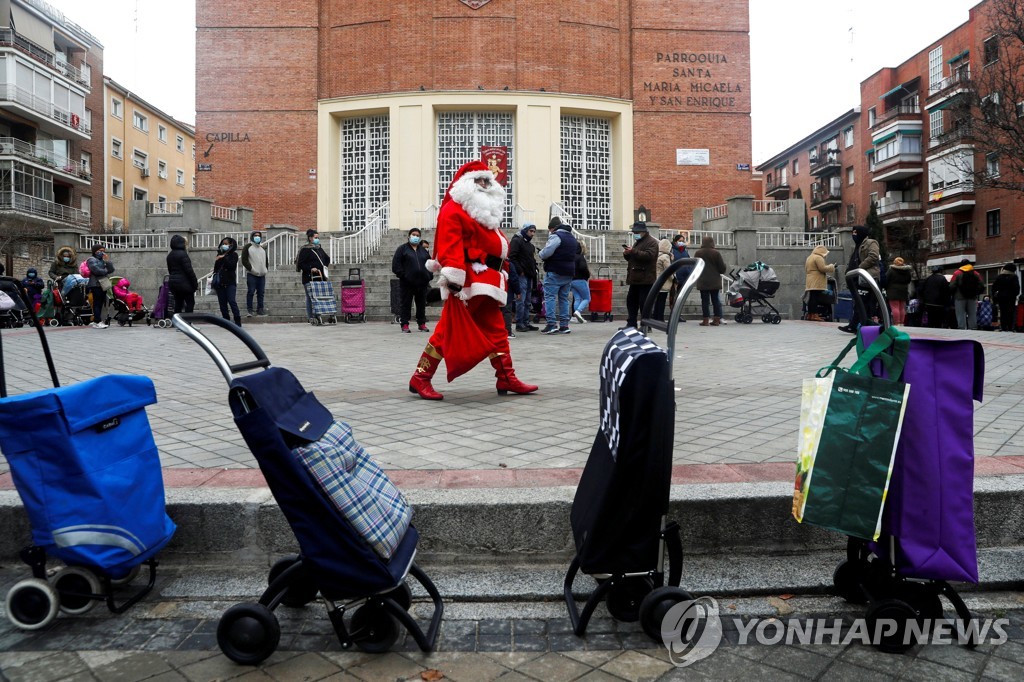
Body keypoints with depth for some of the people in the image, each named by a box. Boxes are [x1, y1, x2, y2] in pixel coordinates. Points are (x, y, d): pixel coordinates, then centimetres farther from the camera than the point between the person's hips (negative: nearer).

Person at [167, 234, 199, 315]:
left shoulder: (170, 255, 12)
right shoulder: (182, 254, -14)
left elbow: (170, 270, 18)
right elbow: (189, 270, -16)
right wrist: (195, 282, -11)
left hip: (173, 282, 8)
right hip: (184, 283, -8)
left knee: (178, 303, 12)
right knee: (190, 303, 0)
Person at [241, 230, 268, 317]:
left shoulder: (263, 248, 19)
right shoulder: (247, 247, 2)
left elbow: (267, 260, 26)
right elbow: (244, 260, -5)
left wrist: (266, 269, 11)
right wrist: (252, 269, -13)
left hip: (262, 274, 5)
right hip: (251, 274, -5)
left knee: (261, 292, 5)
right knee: (251, 292, -7)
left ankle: (260, 309, 12)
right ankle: (249, 310, -2)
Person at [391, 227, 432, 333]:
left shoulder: (423, 250, 18)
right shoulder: (402, 249, 4)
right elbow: (396, 265, -4)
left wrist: (429, 276, 6)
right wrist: (402, 275, -13)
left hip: (422, 282, 4)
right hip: (407, 283, -4)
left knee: (422, 304, 9)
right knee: (405, 303, -1)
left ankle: (422, 323, 18)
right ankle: (405, 324, 4)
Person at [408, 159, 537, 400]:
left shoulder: (486, 212, 24)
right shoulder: (453, 210, -7)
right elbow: (450, 246, -19)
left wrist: (500, 277, 22)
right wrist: (453, 279, -28)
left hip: (486, 282, 10)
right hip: (466, 282, -10)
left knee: (496, 330, 10)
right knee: (447, 331, -8)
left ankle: (506, 379, 16)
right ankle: (420, 379, 0)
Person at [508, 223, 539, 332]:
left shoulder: (530, 245, 23)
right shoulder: (516, 241, -4)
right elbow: (512, 257, -14)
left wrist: (534, 269, 13)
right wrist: (520, 271, -18)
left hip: (529, 276, 9)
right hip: (521, 276, -9)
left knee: (527, 301, 10)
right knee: (521, 300, -10)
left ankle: (526, 323, 14)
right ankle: (519, 324, -7)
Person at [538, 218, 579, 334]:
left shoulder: (556, 236, -10)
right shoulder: (572, 238, 19)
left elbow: (546, 252, -21)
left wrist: (540, 254, 2)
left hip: (554, 273, -8)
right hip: (569, 272, 8)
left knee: (550, 297, -5)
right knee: (564, 298, 12)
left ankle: (551, 324, -12)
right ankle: (564, 325, 10)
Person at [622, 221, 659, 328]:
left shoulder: (651, 242, -5)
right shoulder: (637, 242, 24)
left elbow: (649, 255, -21)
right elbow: (631, 258, 30)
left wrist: (633, 251, -24)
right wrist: (626, 254, 7)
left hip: (645, 279, -9)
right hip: (635, 278, 9)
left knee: (644, 302, -8)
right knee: (631, 300, 8)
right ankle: (631, 323, 13)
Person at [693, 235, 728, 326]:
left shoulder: (698, 253, -2)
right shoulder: (716, 253, -6)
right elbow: (722, 267, -2)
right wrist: (721, 272, 20)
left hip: (703, 281, 0)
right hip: (715, 281, 0)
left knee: (705, 300, 2)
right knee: (715, 299, 8)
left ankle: (705, 320, 1)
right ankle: (717, 319, 8)